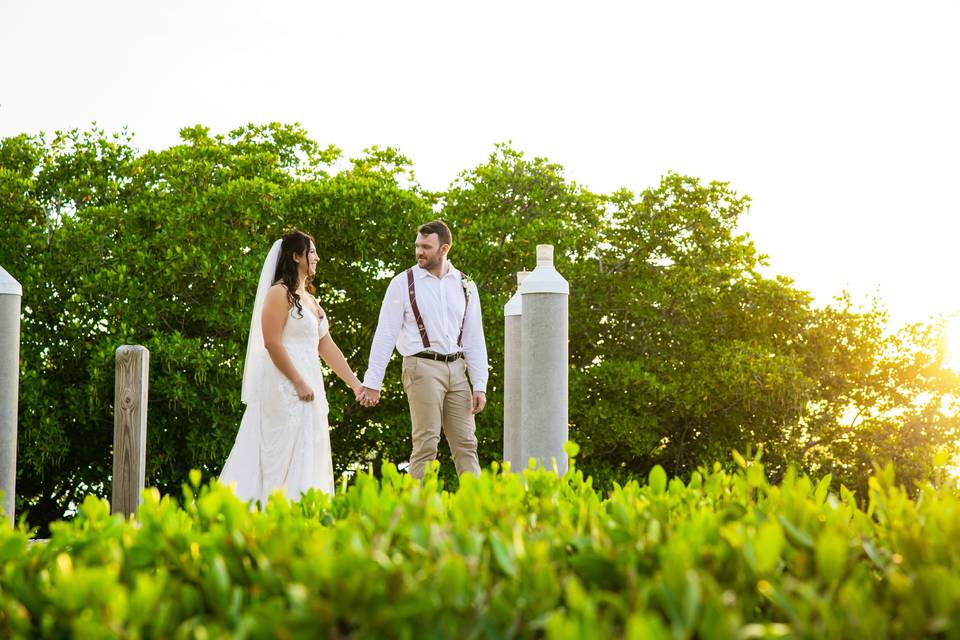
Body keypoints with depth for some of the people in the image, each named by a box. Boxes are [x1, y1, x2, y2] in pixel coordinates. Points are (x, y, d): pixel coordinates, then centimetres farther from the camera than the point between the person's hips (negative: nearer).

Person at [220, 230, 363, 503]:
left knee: (309, 457, 7)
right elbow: (272, 343, -17)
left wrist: (355, 384, 13)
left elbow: (327, 346, 18)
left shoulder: (309, 298, 18)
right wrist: (299, 383, -19)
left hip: (309, 385, 9)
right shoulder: (279, 293, -8)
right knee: (288, 457, -10)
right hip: (285, 387, -9)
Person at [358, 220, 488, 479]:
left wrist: (480, 385, 4)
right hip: (422, 367, -4)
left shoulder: (465, 286, 10)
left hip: (456, 369, 4)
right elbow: (385, 334, -1)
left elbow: (475, 338, 11)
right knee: (426, 445, -6)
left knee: (466, 443, 3)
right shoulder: (403, 284, 0)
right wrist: (372, 382, -5)